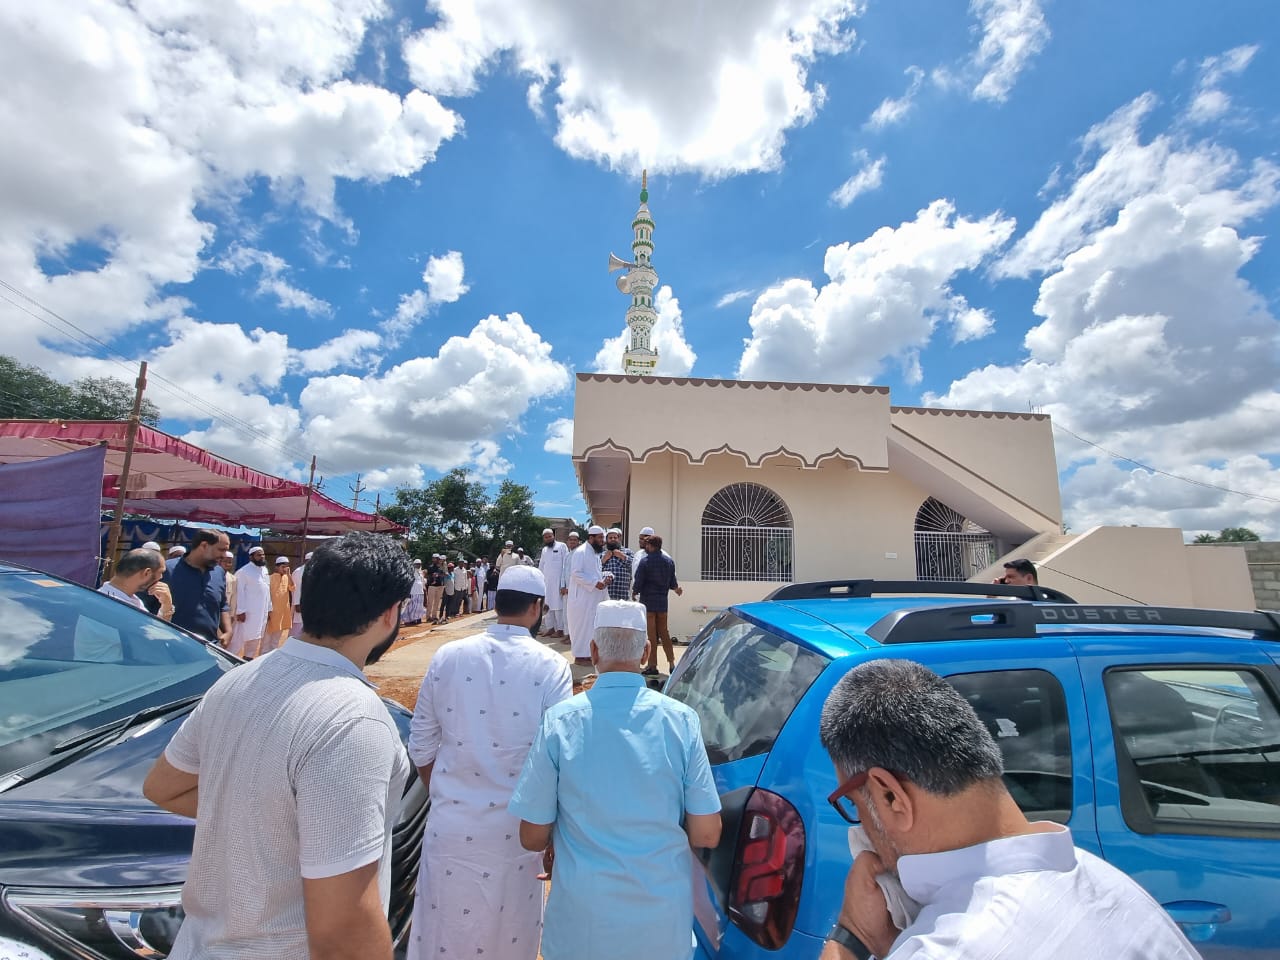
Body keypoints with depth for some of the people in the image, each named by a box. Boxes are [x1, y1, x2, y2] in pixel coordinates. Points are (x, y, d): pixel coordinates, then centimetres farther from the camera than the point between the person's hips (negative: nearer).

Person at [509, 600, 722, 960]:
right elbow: (706, 835, -9)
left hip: (582, 919, -1)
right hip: (664, 918, 1)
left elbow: (532, 837, -8)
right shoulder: (681, 719, -15)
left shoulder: (560, 720, -17)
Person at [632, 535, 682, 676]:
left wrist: (635, 590, 9)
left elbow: (638, 583, -12)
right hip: (663, 601, 5)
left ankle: (652, 665, 8)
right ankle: (671, 664, 16)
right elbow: (673, 583, 6)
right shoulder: (669, 561, 4)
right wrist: (677, 588, 28)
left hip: (648, 601, -5)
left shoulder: (645, 561, -12)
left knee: (652, 634, 3)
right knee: (664, 632, 14)